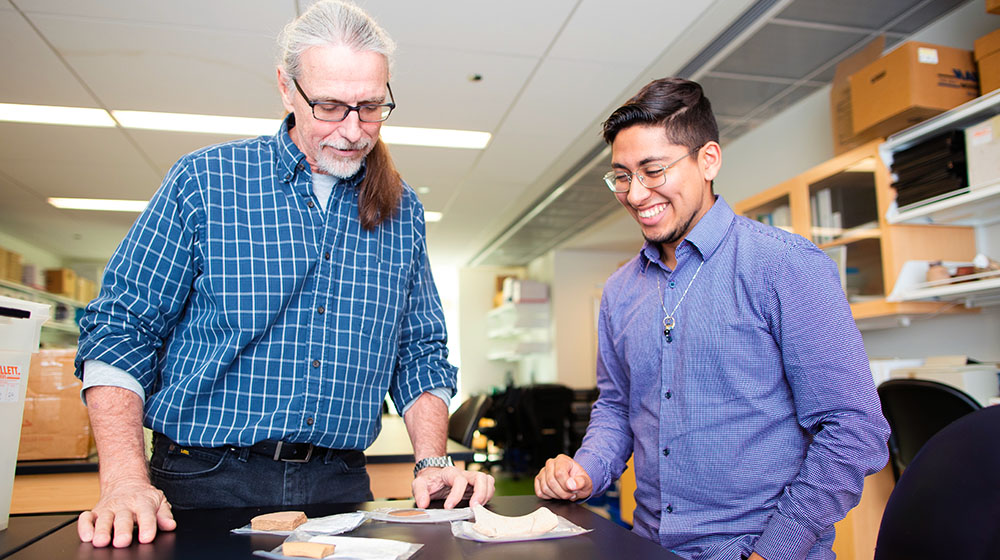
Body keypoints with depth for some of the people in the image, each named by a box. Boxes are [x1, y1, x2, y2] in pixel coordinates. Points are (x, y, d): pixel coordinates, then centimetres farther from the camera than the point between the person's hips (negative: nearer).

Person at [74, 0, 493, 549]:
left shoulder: (401, 212, 5)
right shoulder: (204, 179, -3)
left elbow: (420, 354, 9)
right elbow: (120, 329, -3)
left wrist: (432, 463, -4)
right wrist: (124, 481, -14)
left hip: (339, 487, 2)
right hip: (204, 483, -2)